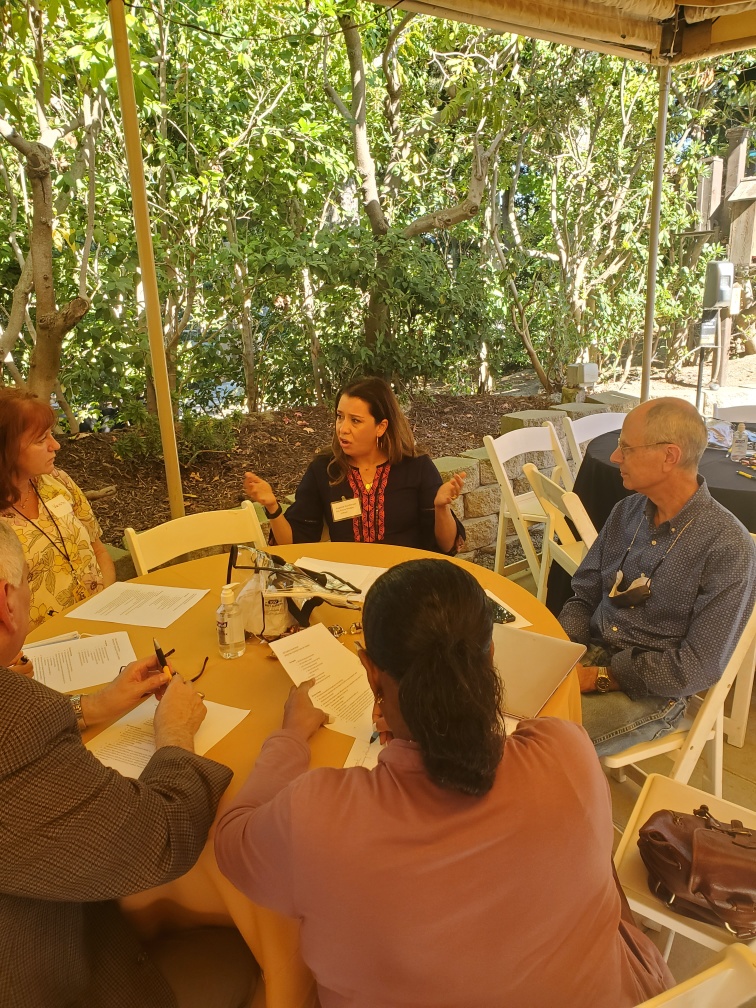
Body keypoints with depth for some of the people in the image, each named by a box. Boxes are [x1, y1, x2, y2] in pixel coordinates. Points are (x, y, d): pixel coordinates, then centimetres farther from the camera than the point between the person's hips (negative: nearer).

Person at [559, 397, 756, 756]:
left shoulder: (727, 546, -16)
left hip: (650, 691, -6)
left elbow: (699, 667, -16)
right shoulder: (628, 510, 3)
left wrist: (601, 678, -18)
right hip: (588, 655, 6)